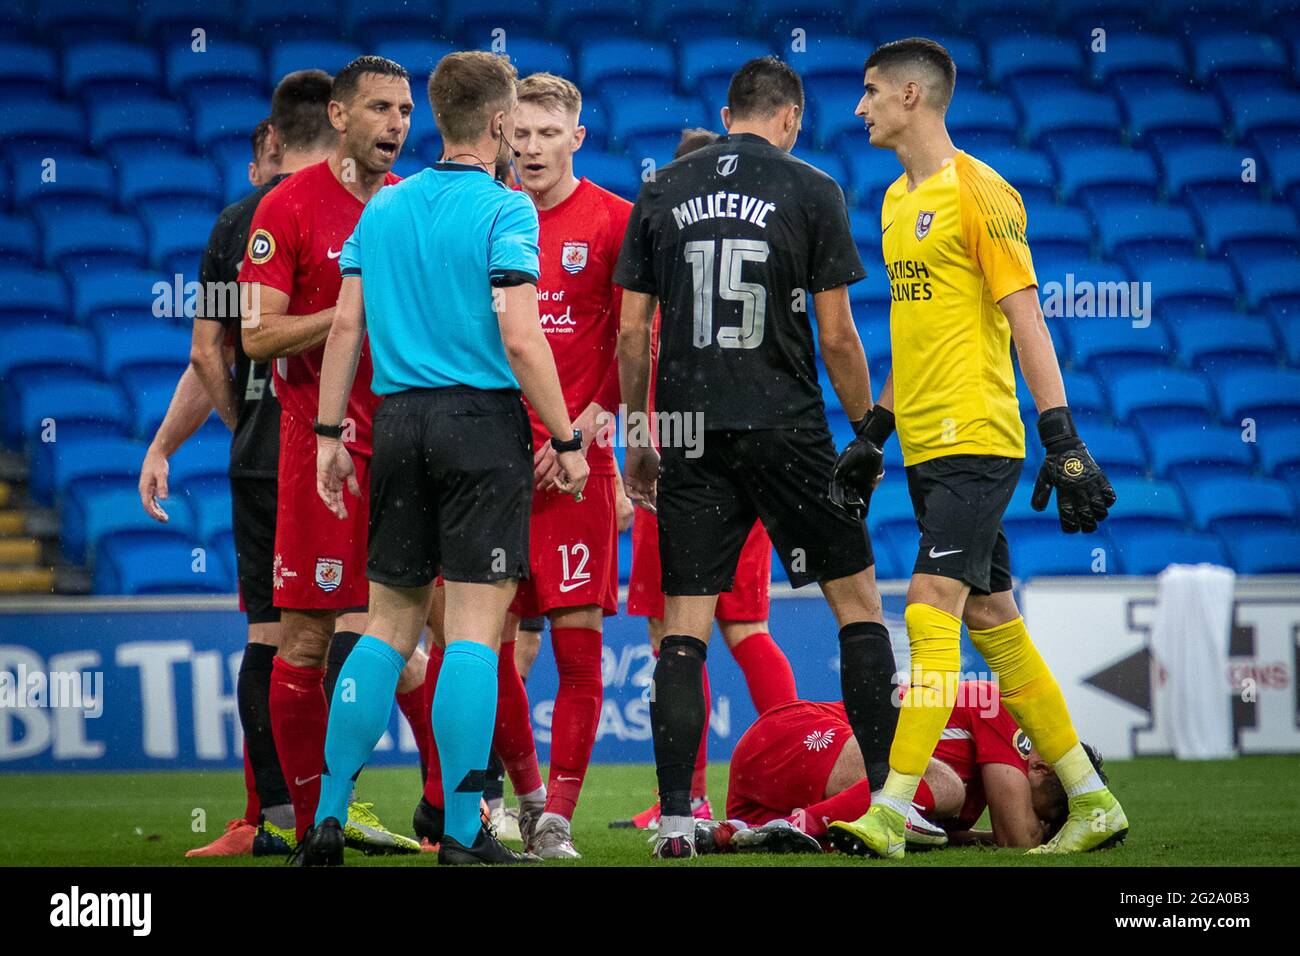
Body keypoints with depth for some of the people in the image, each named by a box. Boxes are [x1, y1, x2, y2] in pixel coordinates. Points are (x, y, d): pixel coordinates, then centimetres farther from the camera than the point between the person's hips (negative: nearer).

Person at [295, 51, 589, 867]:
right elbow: (521, 340, -15)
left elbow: (347, 326, 8)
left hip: (401, 418, 6)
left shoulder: (384, 209, 10)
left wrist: (329, 433, 13)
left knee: (389, 623, 11)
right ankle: (462, 833, -6)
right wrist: (567, 441, -8)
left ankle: (328, 816, 8)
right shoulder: (504, 211, -8)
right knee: (475, 628, -4)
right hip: (483, 422, -5)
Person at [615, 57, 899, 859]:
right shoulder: (812, 191, -1)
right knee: (857, 599, 9)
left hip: (692, 433, 3)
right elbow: (837, 337, -3)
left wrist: (637, 440, 16)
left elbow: (632, 333, 7)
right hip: (784, 426, -2)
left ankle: (676, 816, -3)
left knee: (685, 626, 4)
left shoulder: (663, 192, 8)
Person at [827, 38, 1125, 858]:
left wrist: (1063, 440, -17)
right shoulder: (898, 201, 16)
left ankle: (892, 813, -17)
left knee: (932, 613, -13)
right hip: (928, 448, 9)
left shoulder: (979, 192, -10)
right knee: (993, 622, 9)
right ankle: (1092, 801, 14)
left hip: (976, 442, -9)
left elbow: (1027, 322, -13)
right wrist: (873, 435, 23)